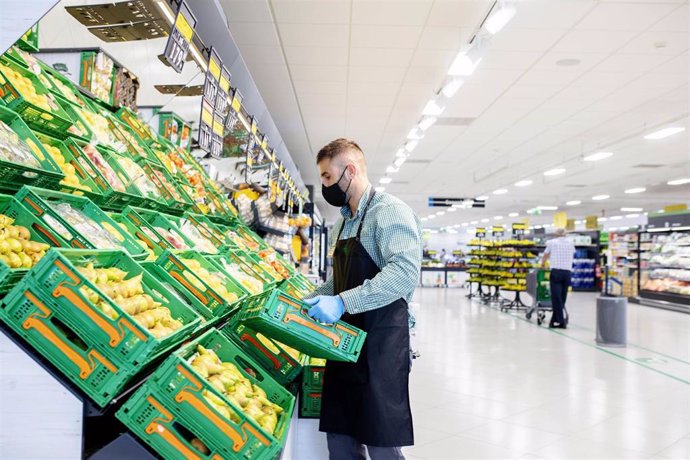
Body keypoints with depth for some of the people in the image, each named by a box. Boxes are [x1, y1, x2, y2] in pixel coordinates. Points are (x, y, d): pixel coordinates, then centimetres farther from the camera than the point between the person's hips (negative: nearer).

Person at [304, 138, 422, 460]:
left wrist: (343, 302, -29)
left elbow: (405, 271, -25)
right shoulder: (344, 222, 16)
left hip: (381, 340, -8)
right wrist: (309, 300, 13)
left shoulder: (389, 211, -11)